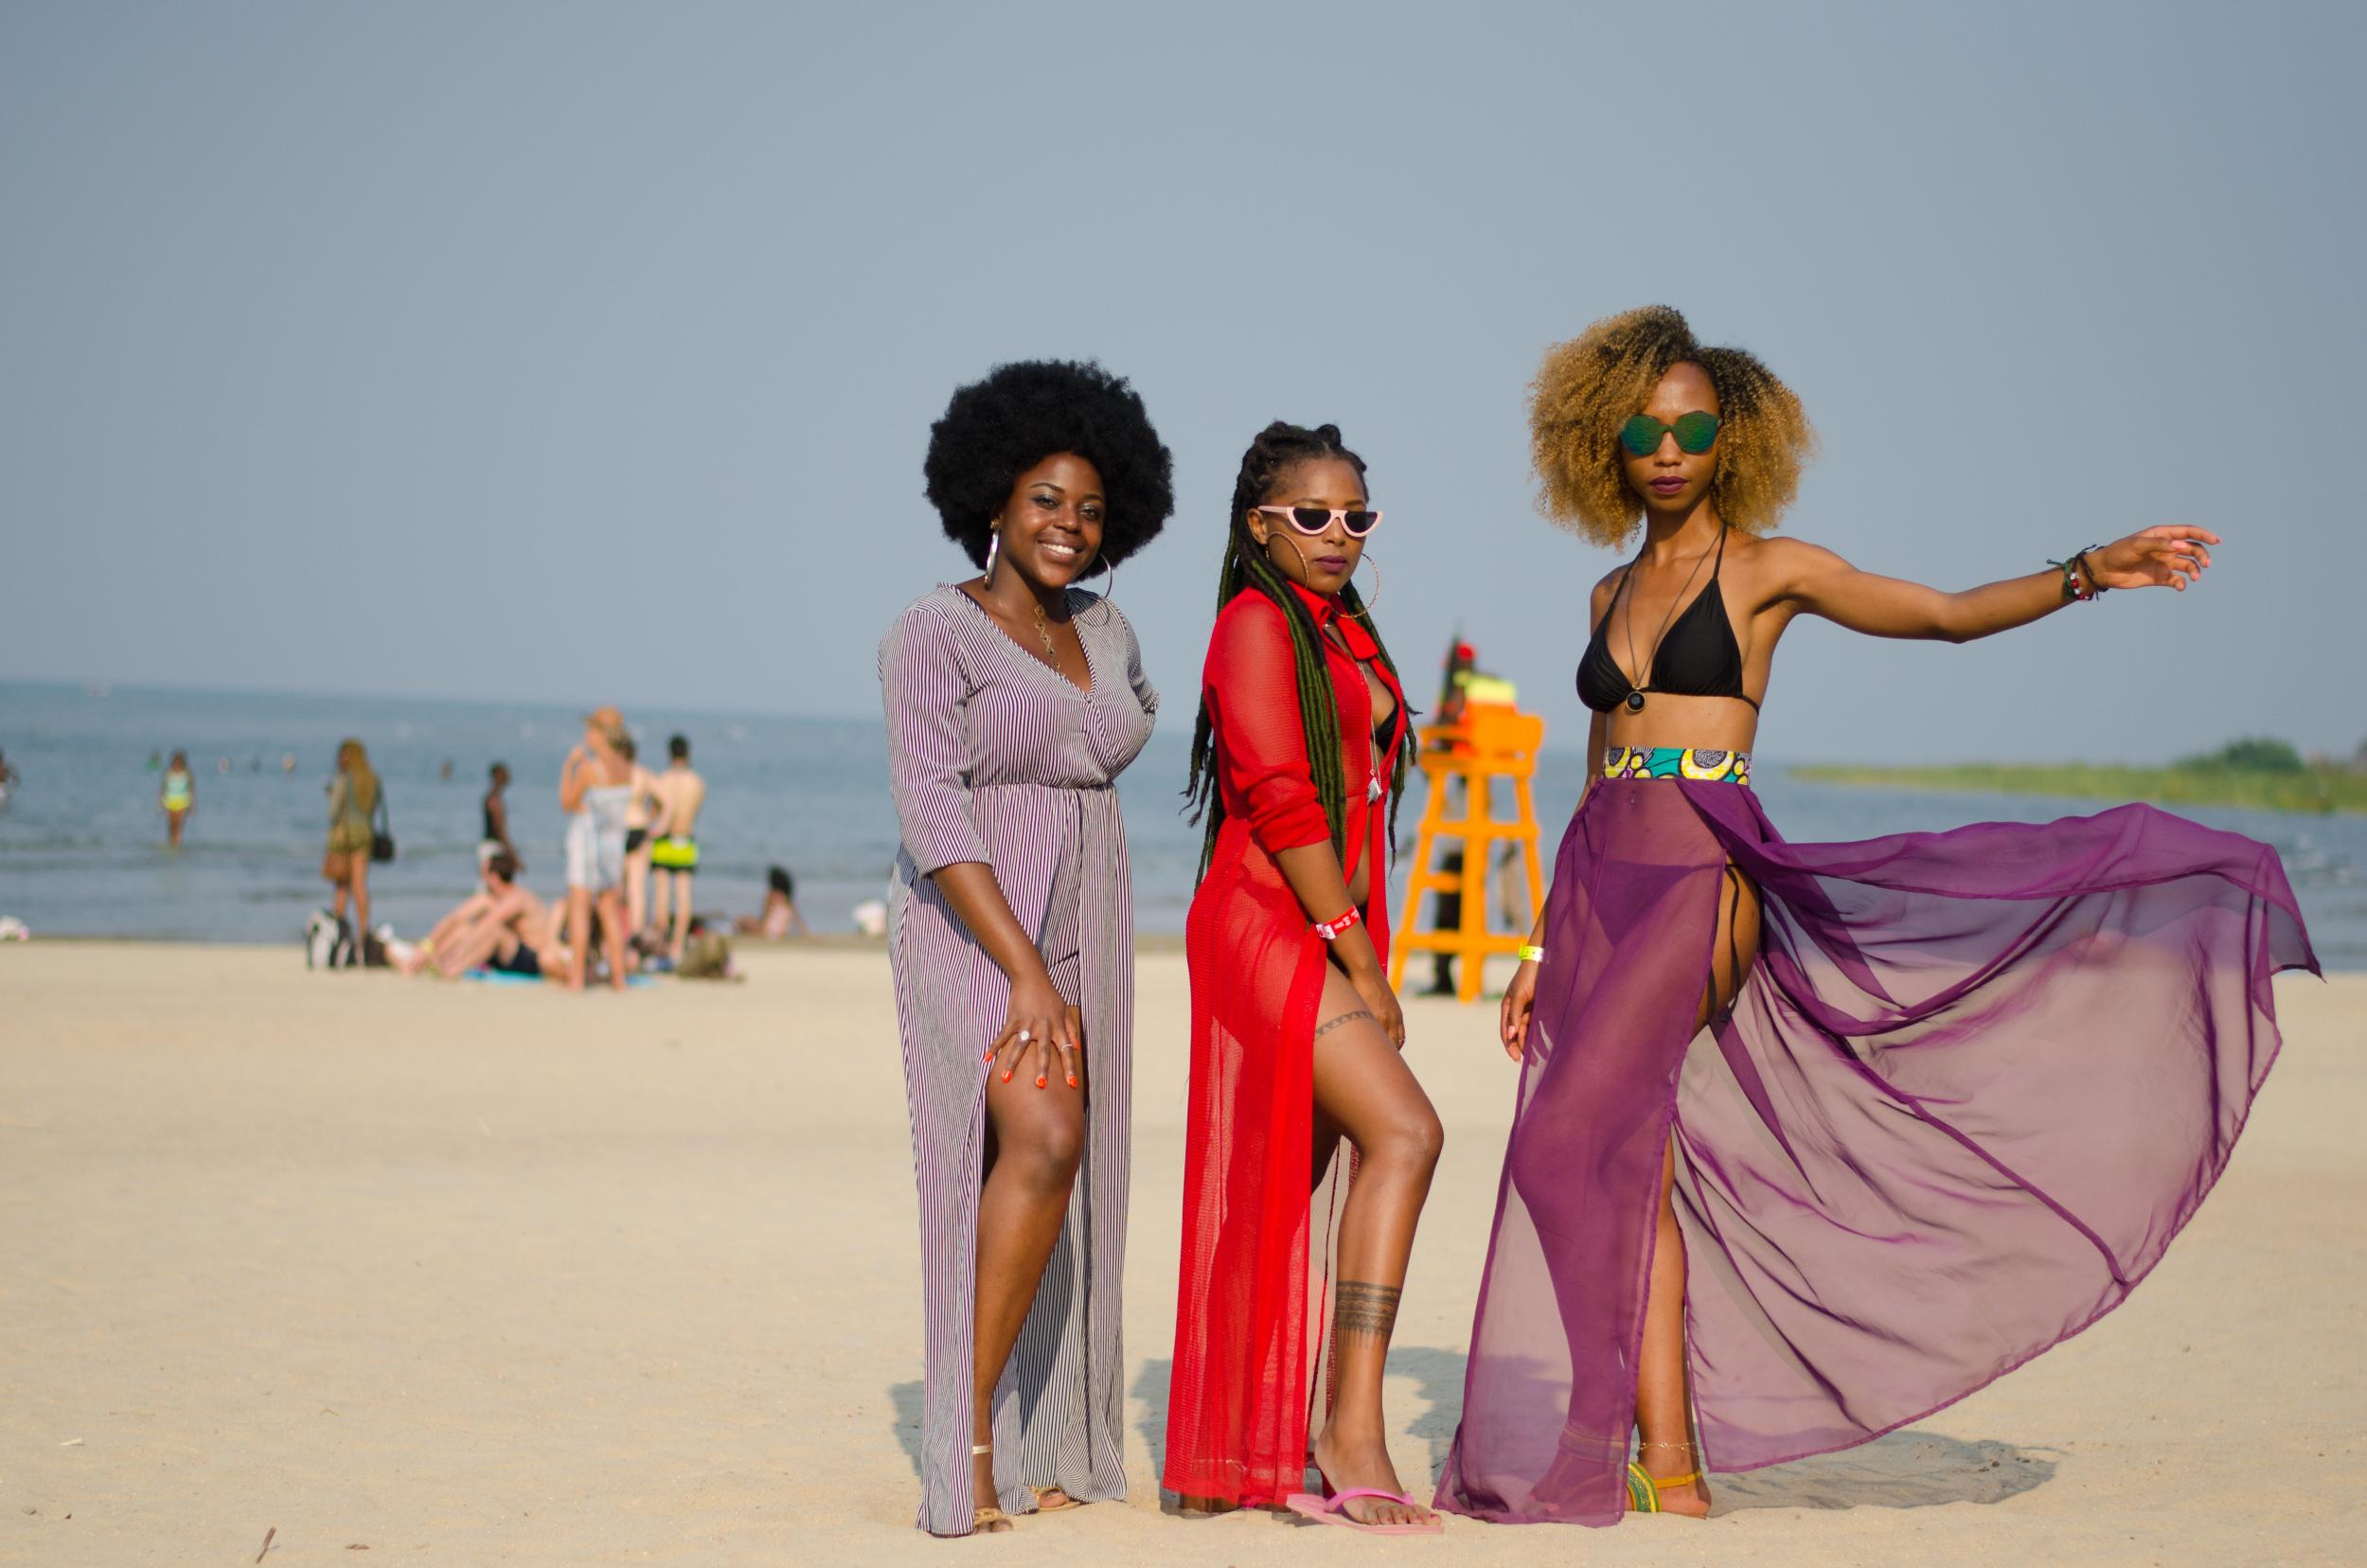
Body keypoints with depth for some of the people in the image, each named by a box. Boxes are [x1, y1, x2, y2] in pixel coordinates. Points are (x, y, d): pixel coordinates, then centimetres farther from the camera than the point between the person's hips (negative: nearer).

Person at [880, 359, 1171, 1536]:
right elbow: (931, 813, -17)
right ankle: (966, 1441, -20)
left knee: (1064, 1180, 5)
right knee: (1041, 1139, -25)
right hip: (974, 924, -7)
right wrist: (1027, 972, -25)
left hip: (1081, 929, 7)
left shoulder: (1106, 633, 12)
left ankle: (1038, 1457, 12)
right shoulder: (932, 635, -8)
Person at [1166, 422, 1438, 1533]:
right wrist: (1362, 964, -15)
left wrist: (1368, 959, 13)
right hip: (1266, 922, -9)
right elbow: (1280, 801, -14)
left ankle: (1225, 1466, 14)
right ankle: (1352, 1431, -24)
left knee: (1285, 1198, 9)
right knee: (1404, 1132, -22)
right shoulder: (1257, 622, -7)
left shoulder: (1345, 633, 20)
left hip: (1332, 932, 9)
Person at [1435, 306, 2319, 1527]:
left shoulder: (1767, 569, 4)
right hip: (1601, 880, 6)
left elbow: (1946, 614, -5)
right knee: (1626, 1166, -1)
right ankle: (1669, 1459, 2)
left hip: (1702, 879, -6)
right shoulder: (1611, 595, 19)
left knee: (1586, 1139, -17)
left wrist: (2086, 573, -19)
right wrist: (1545, 946, 18)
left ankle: (1656, 1459, -12)